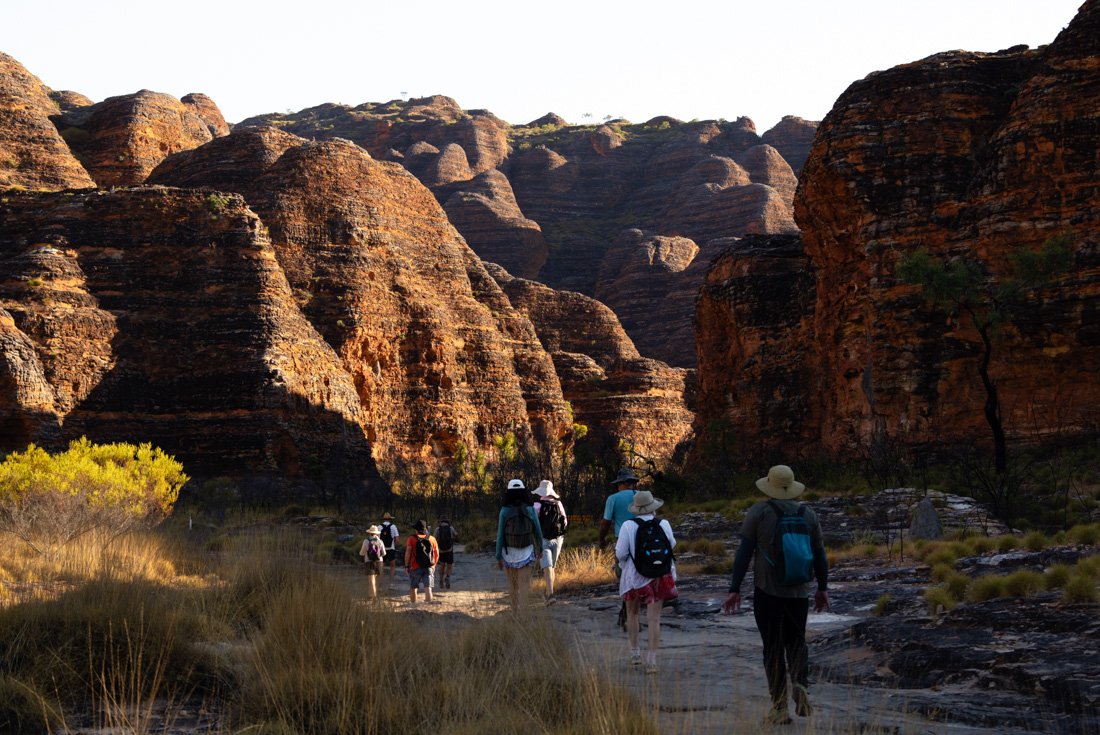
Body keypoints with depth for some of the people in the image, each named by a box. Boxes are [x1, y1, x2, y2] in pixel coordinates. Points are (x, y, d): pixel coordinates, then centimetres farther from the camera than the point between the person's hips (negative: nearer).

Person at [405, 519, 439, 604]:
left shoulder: (412, 539, -3)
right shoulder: (432, 539, 7)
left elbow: (408, 553, -11)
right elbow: (437, 554, 10)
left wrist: (406, 566, -3)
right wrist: (434, 565, 23)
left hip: (416, 568, -2)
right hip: (429, 568, 2)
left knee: (413, 588, 15)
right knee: (428, 589, -4)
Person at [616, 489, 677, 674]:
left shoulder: (629, 526, -13)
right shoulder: (663, 524, -6)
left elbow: (621, 554, -12)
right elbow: (672, 544, 13)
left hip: (635, 576, -1)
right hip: (660, 577, 1)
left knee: (632, 613, 22)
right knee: (654, 619, 0)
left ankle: (635, 652, 23)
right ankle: (651, 660, -8)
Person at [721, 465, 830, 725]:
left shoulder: (758, 513, -7)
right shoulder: (808, 514, 3)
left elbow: (743, 553, -9)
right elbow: (820, 555, 6)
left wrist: (735, 590, -5)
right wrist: (823, 589, 17)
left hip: (768, 592, -3)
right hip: (799, 593, 3)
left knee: (773, 648, 5)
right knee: (796, 641, 19)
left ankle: (780, 708, 6)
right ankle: (800, 685, -7)